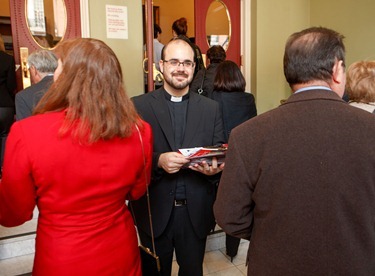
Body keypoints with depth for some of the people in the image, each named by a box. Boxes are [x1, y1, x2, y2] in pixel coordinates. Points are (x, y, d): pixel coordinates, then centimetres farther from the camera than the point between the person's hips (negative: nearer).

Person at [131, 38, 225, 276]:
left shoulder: (211, 108, 3)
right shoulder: (139, 105, -4)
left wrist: (213, 168, -17)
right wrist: (158, 160, -24)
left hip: (196, 211, 2)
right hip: (155, 210, -1)